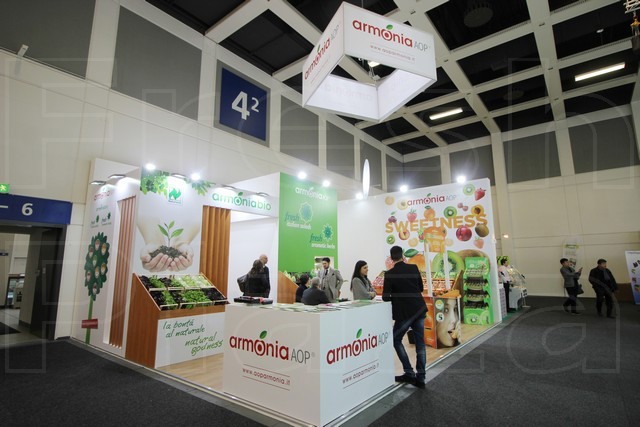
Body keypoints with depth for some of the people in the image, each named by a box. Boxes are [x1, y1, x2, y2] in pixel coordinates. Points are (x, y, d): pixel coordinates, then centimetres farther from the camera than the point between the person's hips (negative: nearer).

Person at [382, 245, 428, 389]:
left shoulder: (390, 274, -12)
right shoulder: (414, 268, 1)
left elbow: (385, 297, -11)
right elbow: (421, 288, 12)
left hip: (404, 312, -5)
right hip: (419, 310, 5)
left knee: (396, 340, 14)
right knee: (420, 343, 12)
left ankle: (409, 373, 13)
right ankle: (420, 377, 17)